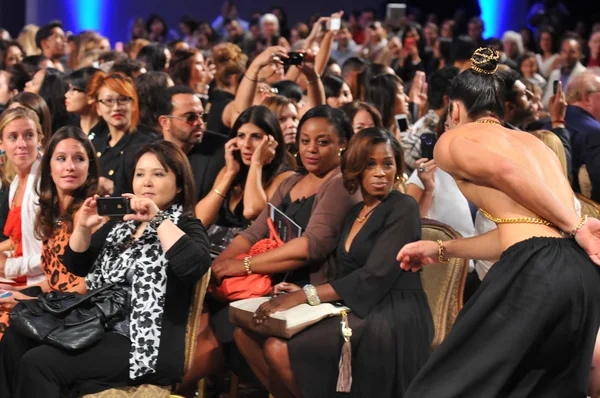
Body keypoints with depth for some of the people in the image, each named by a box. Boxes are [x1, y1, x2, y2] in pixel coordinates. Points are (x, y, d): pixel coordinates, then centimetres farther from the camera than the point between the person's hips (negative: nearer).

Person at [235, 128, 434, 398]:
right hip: (359, 312, 8)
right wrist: (302, 291, -5)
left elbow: (375, 277, -18)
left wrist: (304, 296, -21)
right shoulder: (355, 212, 18)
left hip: (392, 319, -8)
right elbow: (345, 276, 14)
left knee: (279, 350, -25)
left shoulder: (403, 209, -7)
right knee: (247, 333, -4)